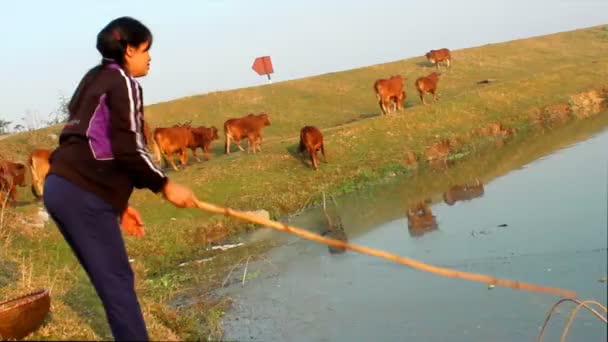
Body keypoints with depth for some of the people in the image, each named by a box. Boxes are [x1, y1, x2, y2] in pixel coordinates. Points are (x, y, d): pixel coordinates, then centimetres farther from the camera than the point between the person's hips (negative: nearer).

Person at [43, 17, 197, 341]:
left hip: (61, 187, 9)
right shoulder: (122, 81, -4)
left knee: (111, 281, 13)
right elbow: (127, 149, -14)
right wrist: (165, 185, -4)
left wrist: (118, 204, 24)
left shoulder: (94, 80, 24)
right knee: (117, 281, -7)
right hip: (83, 194, -9)